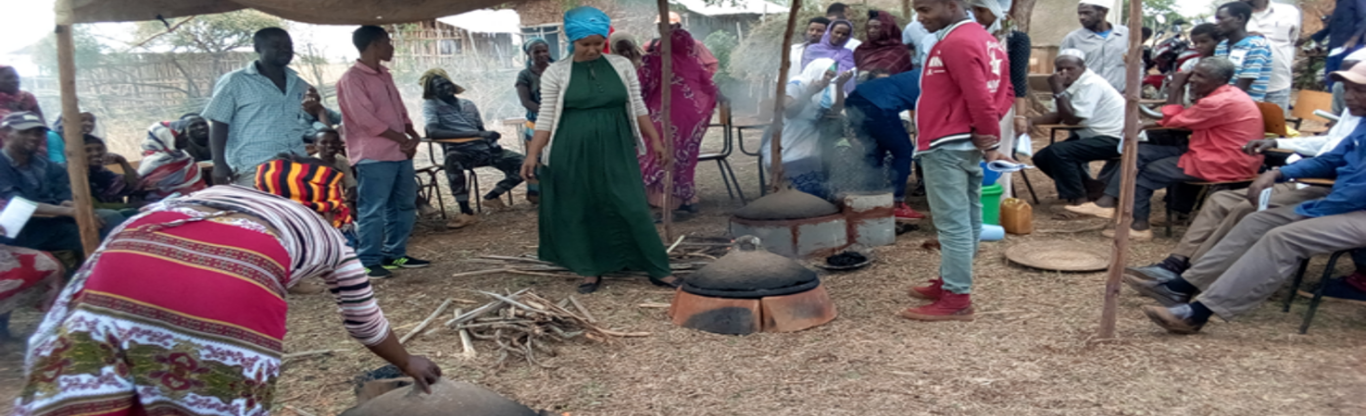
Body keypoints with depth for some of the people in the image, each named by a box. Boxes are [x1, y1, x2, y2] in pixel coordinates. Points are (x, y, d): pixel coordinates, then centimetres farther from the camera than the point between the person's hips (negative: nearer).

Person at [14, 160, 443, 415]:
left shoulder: (223, 190, 41)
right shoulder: (329, 237, 34)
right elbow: (366, 323, 46)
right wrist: (409, 363, 63)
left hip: (129, 253, 4)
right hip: (231, 284, -3)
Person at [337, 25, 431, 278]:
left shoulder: (384, 75, 17)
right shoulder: (351, 79, -10)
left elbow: (400, 110, 19)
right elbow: (366, 119, -17)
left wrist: (412, 135, 0)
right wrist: (404, 139, -12)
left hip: (400, 152, 9)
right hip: (373, 157, -9)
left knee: (404, 205, 13)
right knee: (373, 211, -5)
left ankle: (395, 254, 23)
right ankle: (368, 262, 3)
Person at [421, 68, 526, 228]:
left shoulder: (468, 104, 18)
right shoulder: (430, 105, 1)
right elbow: (433, 131, -18)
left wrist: (490, 137, -2)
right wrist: (476, 134, -22)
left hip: (484, 148, 6)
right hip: (461, 151, -5)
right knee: (452, 159, -42)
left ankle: (491, 196, 12)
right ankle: (467, 212, -35)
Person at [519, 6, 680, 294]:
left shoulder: (622, 66, 3)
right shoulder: (556, 73, -3)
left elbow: (638, 108, 8)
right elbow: (546, 117, -2)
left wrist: (655, 140, 6)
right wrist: (532, 153, -10)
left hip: (615, 149, 1)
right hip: (573, 152, -1)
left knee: (633, 207, -1)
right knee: (578, 210, 7)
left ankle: (659, 270, 8)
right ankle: (590, 271, 22)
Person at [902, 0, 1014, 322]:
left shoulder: (955, 43, -17)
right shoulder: (984, 40, 15)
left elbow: (980, 99, -20)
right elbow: (1004, 92, 16)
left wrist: (990, 143, -10)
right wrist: (988, 137, 4)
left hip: (947, 147, -10)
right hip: (968, 145, 10)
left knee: (953, 224, -7)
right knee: (966, 221, 14)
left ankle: (956, 300, -3)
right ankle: (950, 282, 24)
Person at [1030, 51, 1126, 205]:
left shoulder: (1091, 84, -21)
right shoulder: (1072, 85, 6)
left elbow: (1071, 119, -24)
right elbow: (1059, 116, 8)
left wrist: (1058, 91, -23)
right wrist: (1031, 121, -8)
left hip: (1113, 138, -10)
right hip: (1091, 134, 10)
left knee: (1057, 152, -27)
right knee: (1042, 157, 4)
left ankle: (1079, 199, -12)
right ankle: (1090, 186, 12)